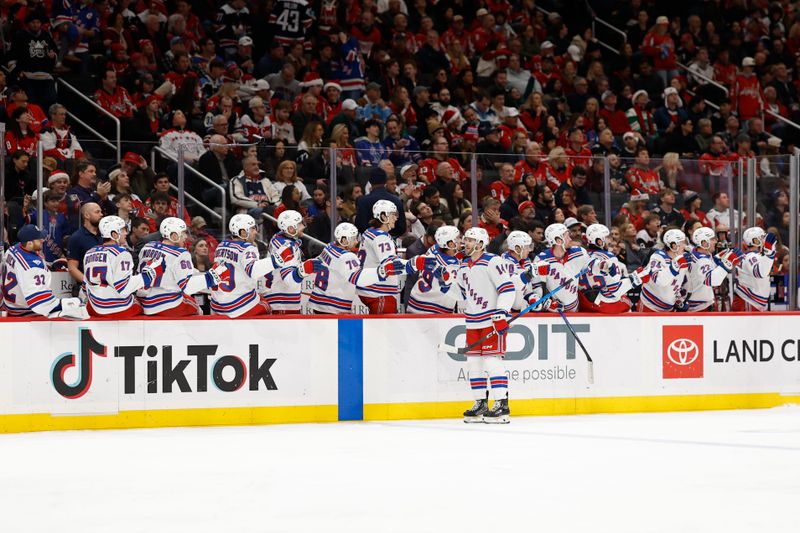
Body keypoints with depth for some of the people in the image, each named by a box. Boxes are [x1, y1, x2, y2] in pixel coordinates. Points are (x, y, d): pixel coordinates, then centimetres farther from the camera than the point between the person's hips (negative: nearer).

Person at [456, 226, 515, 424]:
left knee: (492, 361, -12)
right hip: (473, 322, 8)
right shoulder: (463, 268, 13)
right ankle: (481, 404, 14)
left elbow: (507, 288, -17)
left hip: (492, 320, -8)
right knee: (473, 362, 7)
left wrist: (501, 313, -22)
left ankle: (501, 405, -9)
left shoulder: (493, 262, -13)